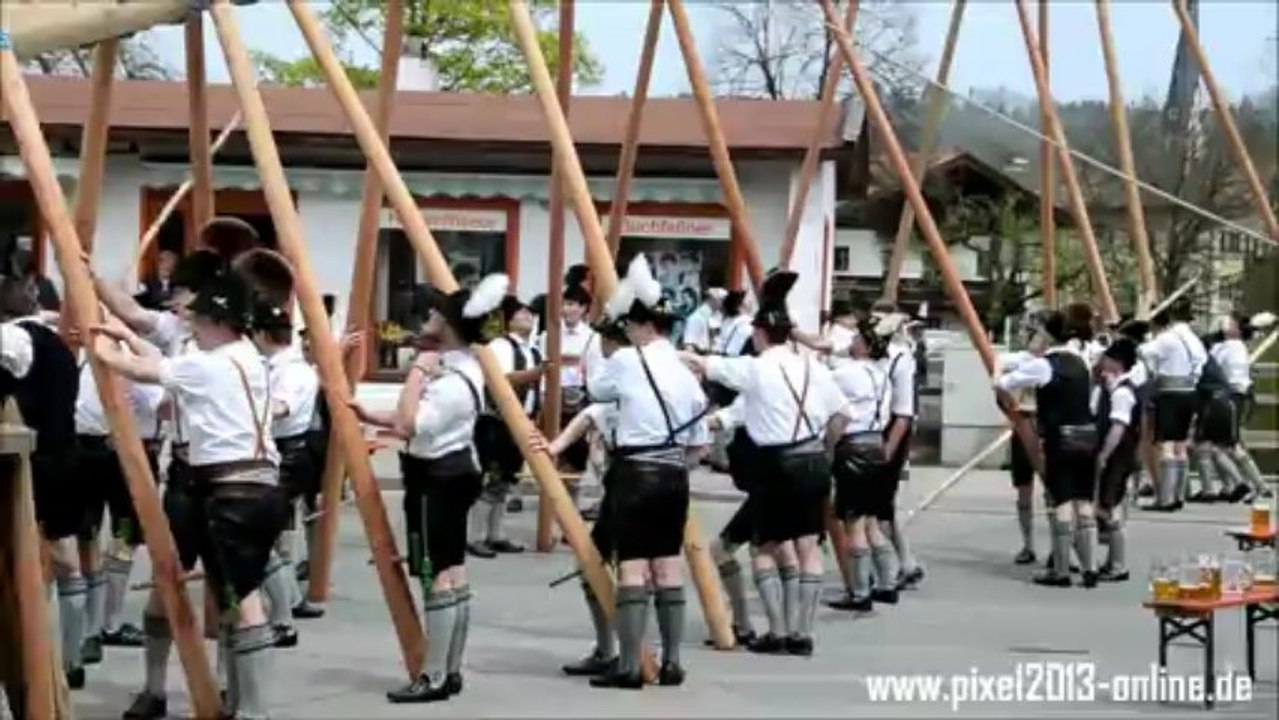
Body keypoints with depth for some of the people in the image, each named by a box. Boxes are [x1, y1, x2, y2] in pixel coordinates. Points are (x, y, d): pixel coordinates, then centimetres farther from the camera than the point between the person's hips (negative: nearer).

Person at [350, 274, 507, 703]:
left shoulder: (452, 381, -24)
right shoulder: (462, 363, 9)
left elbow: (408, 426, -29)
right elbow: (422, 422, 19)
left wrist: (417, 371, -22)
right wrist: (372, 416, 12)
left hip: (436, 479, -10)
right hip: (454, 473, 10)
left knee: (436, 577, -6)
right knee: (453, 572, 12)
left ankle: (435, 679, -3)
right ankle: (451, 671, 18)